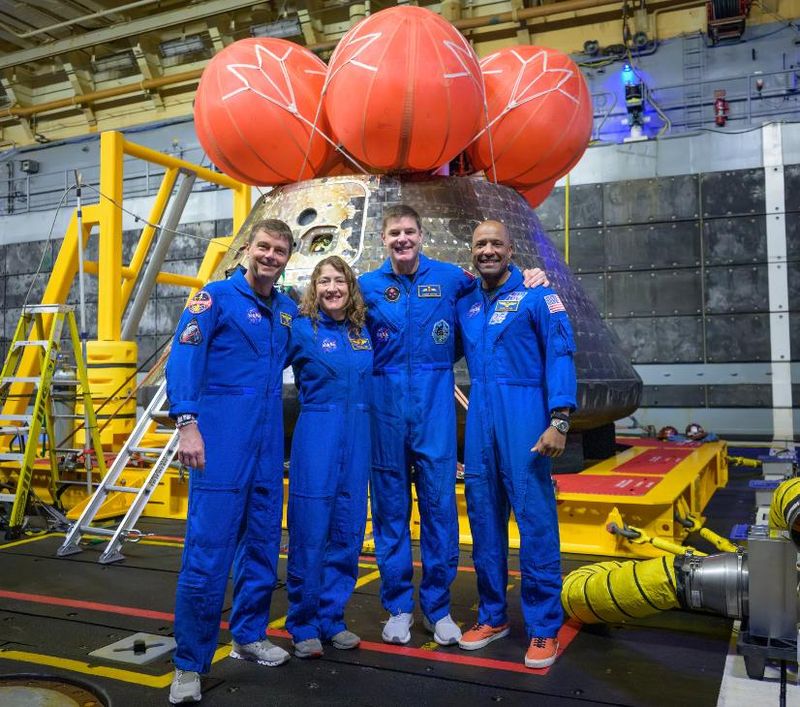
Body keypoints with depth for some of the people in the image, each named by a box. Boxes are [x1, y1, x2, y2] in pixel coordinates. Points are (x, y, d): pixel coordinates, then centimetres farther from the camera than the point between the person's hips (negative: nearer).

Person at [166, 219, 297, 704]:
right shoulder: (217, 296, -3)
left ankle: (249, 636, 28)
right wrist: (187, 423, -22)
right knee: (208, 547, -6)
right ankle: (190, 663, 4)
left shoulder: (288, 310, 13)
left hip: (268, 439, 6)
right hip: (222, 435, -6)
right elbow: (184, 359, -12)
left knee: (263, 542, 12)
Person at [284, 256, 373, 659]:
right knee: (309, 532, 0)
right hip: (317, 436, -4)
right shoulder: (301, 330, -2)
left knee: (347, 532, 9)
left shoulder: (365, 332, 11)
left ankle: (331, 618, 23)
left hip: (357, 437, 5)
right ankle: (303, 625, 15)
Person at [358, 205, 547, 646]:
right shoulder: (367, 286, 4)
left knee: (439, 504, 2)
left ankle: (438, 607, 18)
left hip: (435, 406, 0)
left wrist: (528, 278, 3)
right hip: (386, 406, 1)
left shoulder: (450, 277, 3)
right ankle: (398, 607, 21)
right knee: (390, 509, 7)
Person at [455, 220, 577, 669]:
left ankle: (544, 628, 7)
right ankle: (493, 615, 23)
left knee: (535, 519, -4)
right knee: (484, 518, 10)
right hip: (479, 418, 5)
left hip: (523, 416, -5)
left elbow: (561, 357, -8)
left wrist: (559, 421, -18)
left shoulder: (537, 297, 0)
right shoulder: (465, 306, 15)